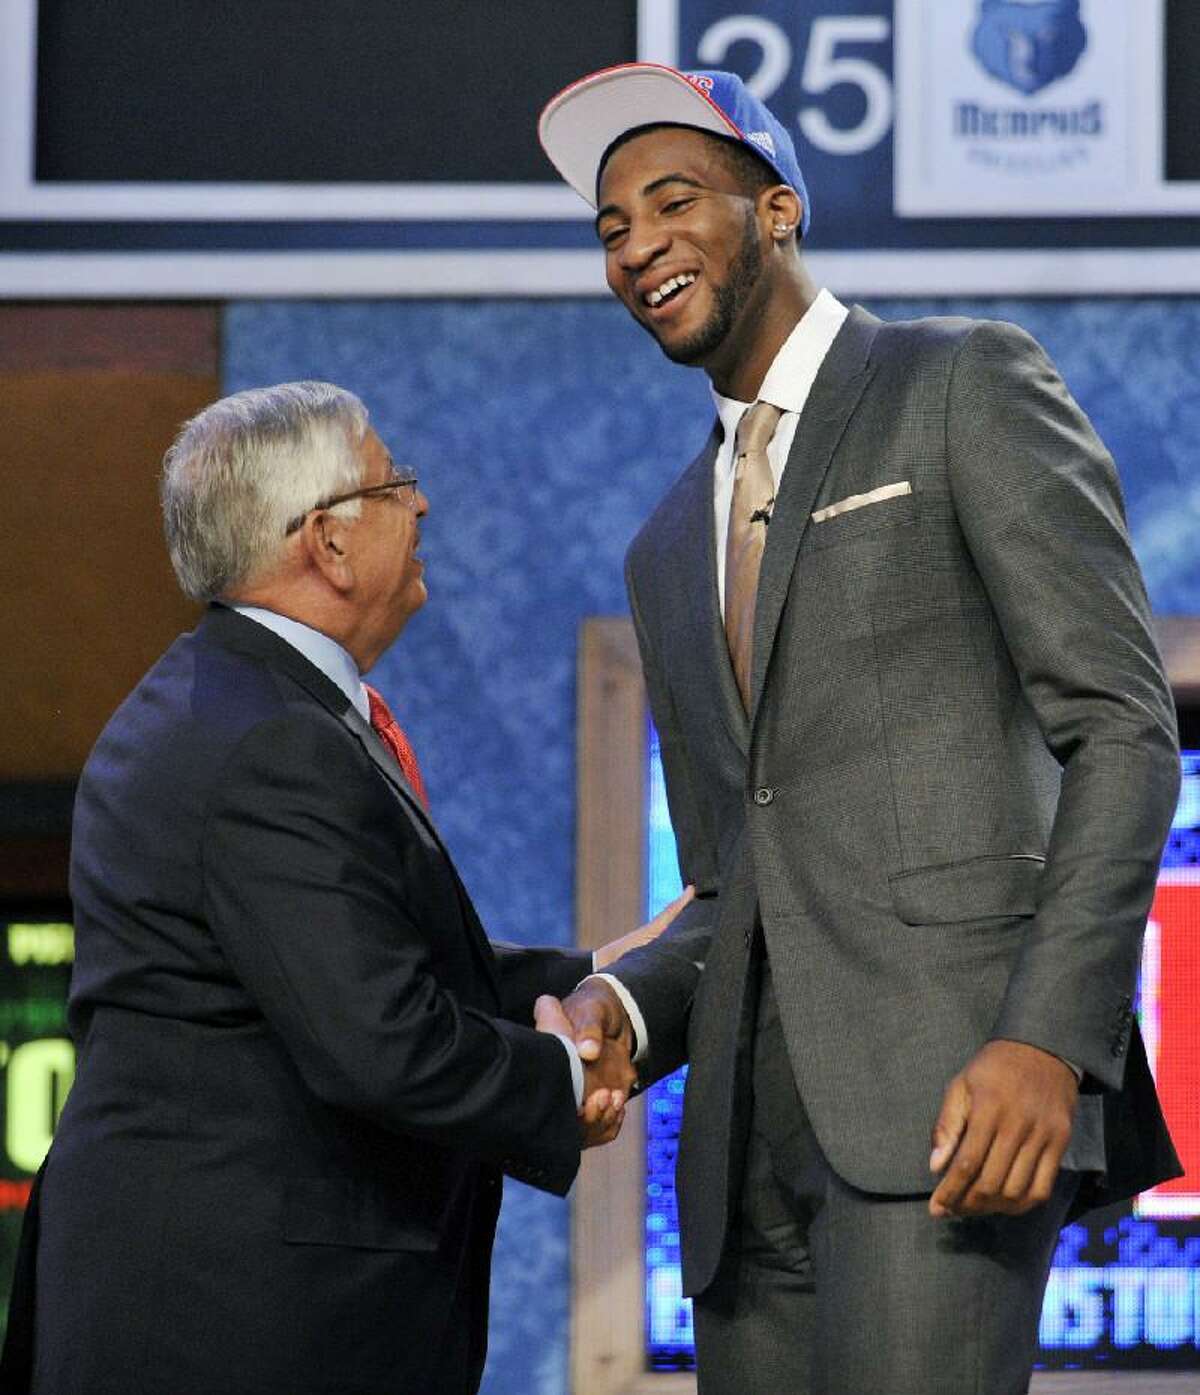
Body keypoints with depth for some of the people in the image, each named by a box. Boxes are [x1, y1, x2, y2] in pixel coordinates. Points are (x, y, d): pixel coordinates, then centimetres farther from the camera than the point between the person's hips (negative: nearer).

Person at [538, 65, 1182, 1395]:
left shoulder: (966, 387, 4)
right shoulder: (671, 550, 25)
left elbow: (1123, 728, -4)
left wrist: (1049, 1041, -17)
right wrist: (621, 1007, 2)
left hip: (955, 1078, -7)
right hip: (757, 1134, 7)